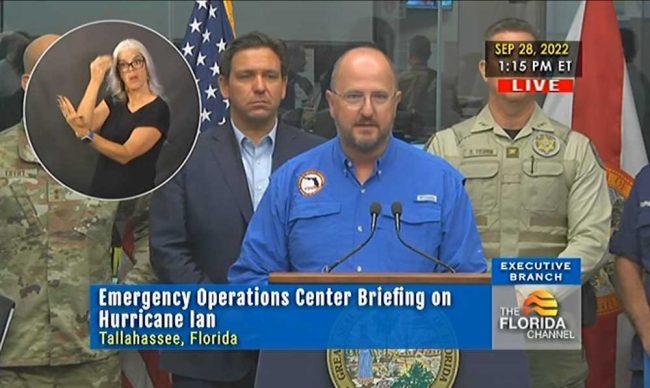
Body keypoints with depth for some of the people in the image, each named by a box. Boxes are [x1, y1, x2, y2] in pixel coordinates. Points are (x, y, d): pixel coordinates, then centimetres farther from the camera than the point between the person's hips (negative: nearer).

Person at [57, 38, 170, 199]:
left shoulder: (158, 109, -11)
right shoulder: (114, 101, 9)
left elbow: (125, 154, -20)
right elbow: (83, 124, -8)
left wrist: (86, 134, -31)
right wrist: (95, 81, -12)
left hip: (133, 195, -6)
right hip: (100, 191, 6)